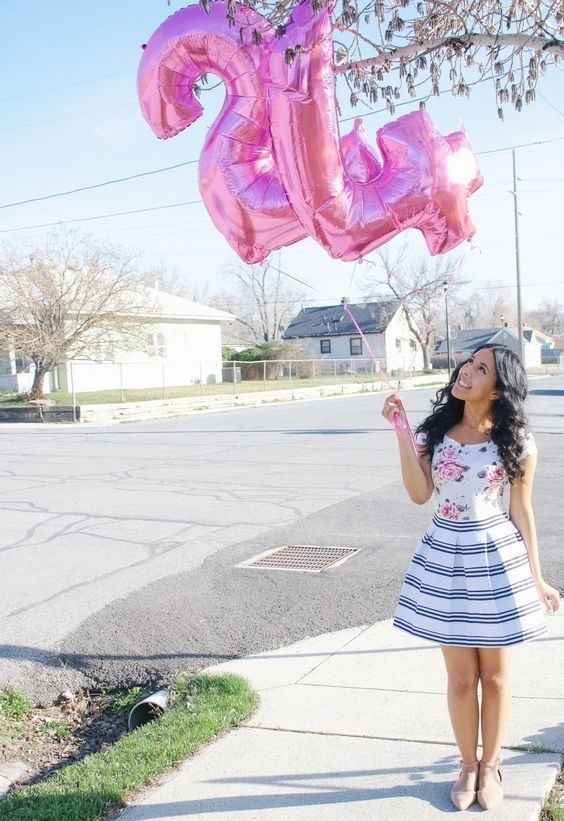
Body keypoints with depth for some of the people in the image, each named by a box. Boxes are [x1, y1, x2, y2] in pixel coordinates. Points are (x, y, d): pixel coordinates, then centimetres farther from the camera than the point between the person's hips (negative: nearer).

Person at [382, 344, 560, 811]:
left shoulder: (516, 439, -7)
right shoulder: (438, 429, 0)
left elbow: (521, 511, -2)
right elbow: (419, 493, -10)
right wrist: (402, 429, -14)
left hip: (497, 557, -2)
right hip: (445, 556, 2)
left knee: (495, 674, 12)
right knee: (461, 677, 10)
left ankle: (491, 765, 33)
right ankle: (468, 764, 31)